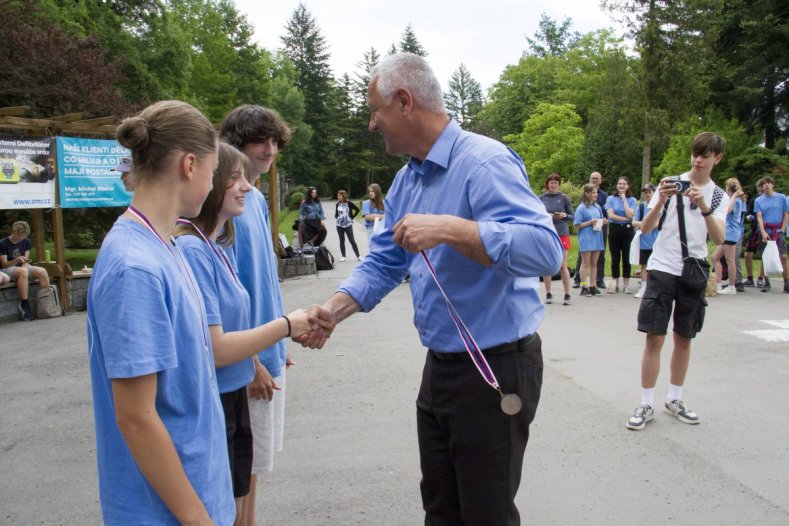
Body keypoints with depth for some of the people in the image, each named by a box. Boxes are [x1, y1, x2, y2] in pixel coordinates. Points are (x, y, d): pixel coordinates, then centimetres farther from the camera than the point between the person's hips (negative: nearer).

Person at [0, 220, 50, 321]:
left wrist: (25, 265, -17)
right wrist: (17, 260, -28)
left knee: (42, 271, -25)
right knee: (23, 272, -40)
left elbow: (26, 261, 7)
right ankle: (24, 305, -36)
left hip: (23, 268, 5)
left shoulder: (26, 242, 8)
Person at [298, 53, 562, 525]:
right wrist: (333, 309, -4)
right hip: (441, 364, 9)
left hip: (496, 366, -8)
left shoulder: (483, 162, -21)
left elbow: (546, 249, -32)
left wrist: (447, 228, -39)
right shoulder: (406, 180, 8)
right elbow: (384, 264, 11)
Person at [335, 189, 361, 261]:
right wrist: (337, 217, -3)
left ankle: (358, 256, 2)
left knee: (352, 240, -3)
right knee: (342, 241, 8)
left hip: (348, 225, -3)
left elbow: (357, 210, 0)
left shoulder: (349, 203, -6)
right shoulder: (337, 205, 4)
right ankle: (343, 256, 16)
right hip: (339, 225, 3)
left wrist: (352, 217, -1)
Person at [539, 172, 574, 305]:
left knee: (563, 266, -1)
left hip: (561, 234, -1)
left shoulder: (564, 198, 2)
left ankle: (567, 295, 5)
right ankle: (548, 294, 13)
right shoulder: (541, 198, 4)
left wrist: (564, 215, -14)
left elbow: (572, 217, 6)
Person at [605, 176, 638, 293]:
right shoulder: (611, 199, 4)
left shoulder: (632, 200, 4)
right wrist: (625, 219, -8)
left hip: (627, 230, 0)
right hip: (614, 229, 0)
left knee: (626, 258, 1)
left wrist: (624, 200, -7)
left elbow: (630, 215, -10)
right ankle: (615, 284, 11)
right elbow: (610, 215, -6)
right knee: (615, 258, 4)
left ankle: (626, 285, 8)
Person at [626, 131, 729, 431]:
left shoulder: (719, 197, 7)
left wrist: (704, 208, -23)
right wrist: (660, 202, -22)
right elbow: (646, 229, -5)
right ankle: (646, 405, 4)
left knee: (684, 338, 9)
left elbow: (719, 239, -8)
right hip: (662, 269, -2)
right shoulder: (671, 184, 1)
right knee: (654, 337, -4)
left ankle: (674, 400, 23)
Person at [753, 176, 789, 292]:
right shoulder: (758, 200, 6)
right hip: (765, 232, 1)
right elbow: (759, 217, -1)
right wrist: (763, 232, -12)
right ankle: (767, 283, 11)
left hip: (779, 231, -1)